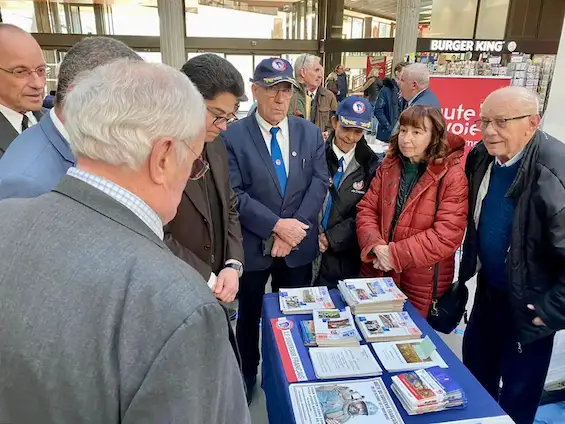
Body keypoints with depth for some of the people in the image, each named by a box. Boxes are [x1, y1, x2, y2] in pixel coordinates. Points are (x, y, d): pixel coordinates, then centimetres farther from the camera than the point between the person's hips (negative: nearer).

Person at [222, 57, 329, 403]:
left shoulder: (310, 132, 2)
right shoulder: (233, 136, -9)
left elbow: (320, 182, -4)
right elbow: (234, 194, -16)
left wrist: (295, 227, -15)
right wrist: (277, 225, -22)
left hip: (299, 245, 3)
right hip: (253, 246, -2)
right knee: (249, 316, 17)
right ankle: (248, 377, 42)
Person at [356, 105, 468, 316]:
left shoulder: (452, 176, -12)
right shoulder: (388, 166, 4)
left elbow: (448, 234, -18)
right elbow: (366, 209, 3)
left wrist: (396, 254, -20)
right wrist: (376, 246, -15)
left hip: (421, 283, -4)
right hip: (377, 272, 5)